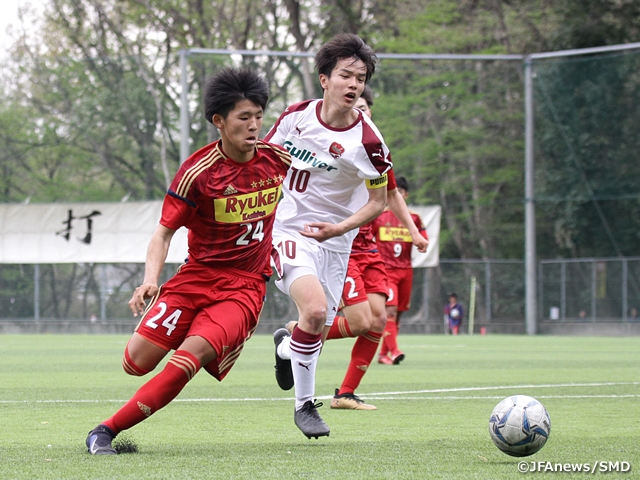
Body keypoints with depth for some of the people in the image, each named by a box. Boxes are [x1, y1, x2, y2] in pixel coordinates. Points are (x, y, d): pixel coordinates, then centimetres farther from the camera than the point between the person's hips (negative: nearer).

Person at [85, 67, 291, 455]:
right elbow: (164, 233, -9)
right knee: (137, 362, -12)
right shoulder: (198, 172, -11)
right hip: (197, 277, 0)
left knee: (193, 352, -26)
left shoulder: (277, 158, -1)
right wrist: (151, 280, -24)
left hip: (245, 287, 0)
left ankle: (108, 431, -21)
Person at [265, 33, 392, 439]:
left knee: (318, 330, 6)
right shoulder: (297, 116, -7)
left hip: (332, 241, 2)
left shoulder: (367, 141, -13)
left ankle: (286, 348, 46)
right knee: (315, 308, -25)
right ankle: (305, 404, -8)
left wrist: (338, 228, -17)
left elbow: (378, 203, -4)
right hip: (288, 229, -2)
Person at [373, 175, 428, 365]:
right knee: (390, 309, -19)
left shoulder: (413, 218, 9)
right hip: (385, 269, -4)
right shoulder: (378, 216, 3)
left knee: (398, 313, 6)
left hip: (406, 271, 4)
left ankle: (383, 353, 16)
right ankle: (393, 351, -26)